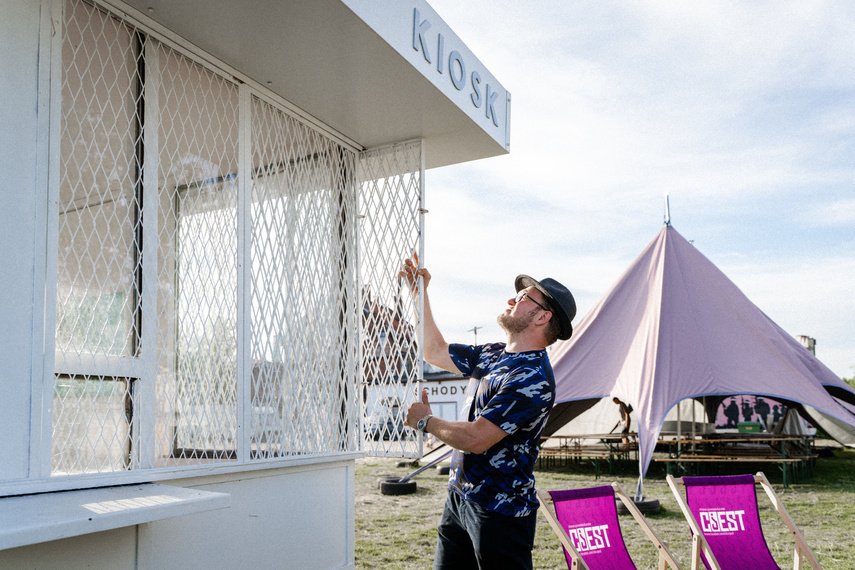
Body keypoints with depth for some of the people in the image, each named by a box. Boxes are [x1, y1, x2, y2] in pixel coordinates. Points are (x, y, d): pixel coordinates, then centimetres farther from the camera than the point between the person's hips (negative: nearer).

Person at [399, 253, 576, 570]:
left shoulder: (533, 379, -22)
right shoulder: (492, 355, 8)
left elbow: (475, 439, -25)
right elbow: (436, 351, 22)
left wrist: (425, 420, -8)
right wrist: (420, 294, 16)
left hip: (499, 511, -9)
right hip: (459, 499, 9)